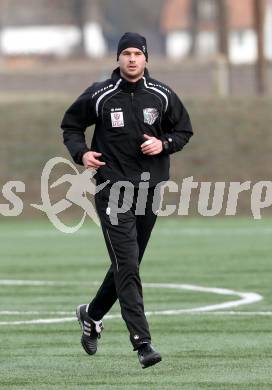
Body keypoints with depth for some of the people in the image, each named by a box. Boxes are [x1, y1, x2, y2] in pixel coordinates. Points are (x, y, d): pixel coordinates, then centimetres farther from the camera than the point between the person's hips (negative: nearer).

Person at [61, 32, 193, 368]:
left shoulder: (162, 96, 4)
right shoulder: (100, 96, -3)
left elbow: (184, 130, 14)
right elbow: (70, 125, 10)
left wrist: (163, 144, -6)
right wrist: (81, 152, -9)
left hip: (150, 188, 4)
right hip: (113, 186, -4)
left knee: (127, 265, 13)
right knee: (127, 265, -13)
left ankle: (92, 314, 39)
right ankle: (142, 343, -17)